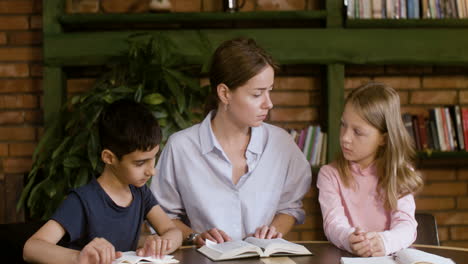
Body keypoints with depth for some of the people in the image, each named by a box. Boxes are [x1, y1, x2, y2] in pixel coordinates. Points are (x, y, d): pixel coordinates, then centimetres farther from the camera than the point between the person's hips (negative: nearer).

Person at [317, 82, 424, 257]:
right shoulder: (330, 175, 2)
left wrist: (384, 241, -31)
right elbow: (333, 223, -12)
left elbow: (406, 224, -10)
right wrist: (350, 240, -34)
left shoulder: (399, 174, 3)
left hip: (390, 257, -1)